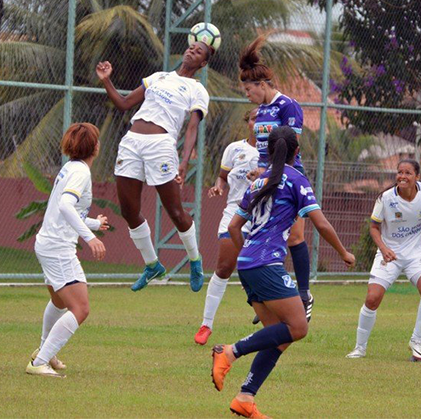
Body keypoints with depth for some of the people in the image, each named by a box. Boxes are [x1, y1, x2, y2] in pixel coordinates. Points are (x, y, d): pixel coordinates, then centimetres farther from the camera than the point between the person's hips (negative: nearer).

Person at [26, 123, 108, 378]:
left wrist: (95, 223, 44)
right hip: (59, 249, -11)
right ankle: (39, 363, -18)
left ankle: (45, 352, 53)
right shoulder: (81, 171, -14)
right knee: (80, 310, -16)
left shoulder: (70, 168, 14)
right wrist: (89, 236, -39)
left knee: (60, 303, 33)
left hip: (47, 244, 11)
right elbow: (65, 205, -31)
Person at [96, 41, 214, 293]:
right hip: (131, 141, 5)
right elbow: (124, 104, 24)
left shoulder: (197, 91, 8)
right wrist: (106, 81, 10)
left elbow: (193, 128, -5)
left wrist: (184, 163, -19)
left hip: (161, 144, -5)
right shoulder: (159, 77, 23)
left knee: (176, 213, -4)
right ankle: (153, 267, 22)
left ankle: (195, 261, 21)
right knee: (129, 212, 5)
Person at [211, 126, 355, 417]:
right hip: (268, 265, -8)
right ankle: (231, 352, -16)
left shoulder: (258, 182, 19)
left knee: (279, 335, 8)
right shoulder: (294, 178, -2)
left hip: (247, 265, 8)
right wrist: (344, 253, 8)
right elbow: (321, 224, -5)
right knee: (298, 327, -10)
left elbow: (234, 226, 25)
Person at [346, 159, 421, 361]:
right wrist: (383, 247, -20)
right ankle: (360, 347, 6)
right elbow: (374, 227, -4)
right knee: (372, 298, -14)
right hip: (390, 254, -1)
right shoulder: (386, 198, -14)